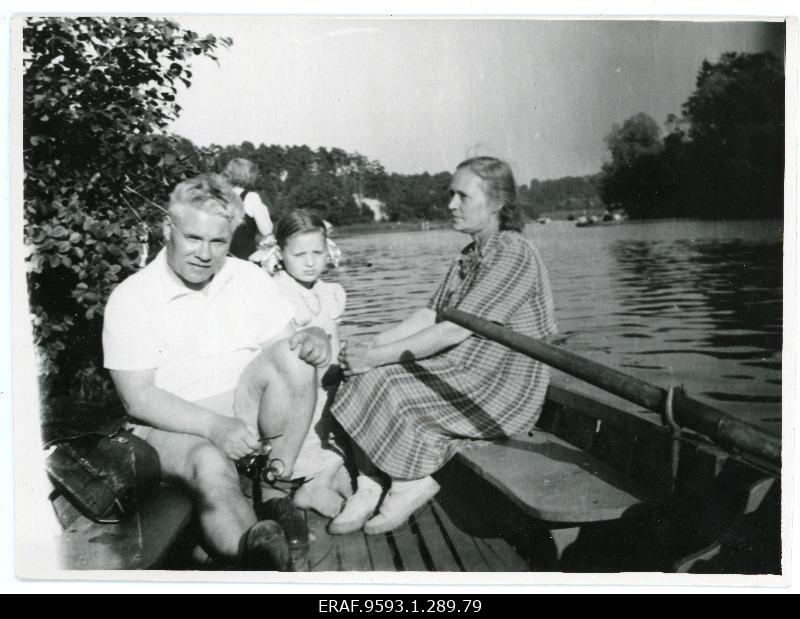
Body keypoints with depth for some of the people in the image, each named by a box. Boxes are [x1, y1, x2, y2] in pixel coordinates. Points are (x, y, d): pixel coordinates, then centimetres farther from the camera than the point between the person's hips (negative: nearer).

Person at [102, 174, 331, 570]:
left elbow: (287, 347, 4)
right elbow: (138, 398, -12)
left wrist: (314, 338, -22)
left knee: (294, 354, -23)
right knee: (211, 467, -37)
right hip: (176, 427, -4)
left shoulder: (249, 278, 4)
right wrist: (214, 426, -27)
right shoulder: (130, 298, -7)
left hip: (247, 413, 5)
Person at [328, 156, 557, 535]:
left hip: (505, 390, -9)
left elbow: (455, 332, -22)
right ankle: (368, 490, -8)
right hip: (463, 375, 9)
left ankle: (412, 483, -1)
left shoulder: (513, 254, -14)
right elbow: (429, 315, 7)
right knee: (362, 374, -9)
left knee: (381, 381, -21)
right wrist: (373, 344, -8)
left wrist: (378, 356, -21)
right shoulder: (471, 256, 16)